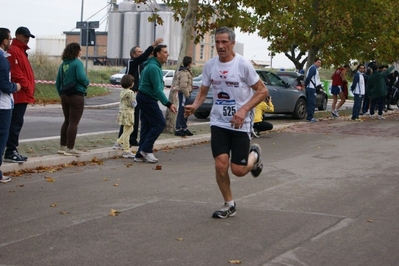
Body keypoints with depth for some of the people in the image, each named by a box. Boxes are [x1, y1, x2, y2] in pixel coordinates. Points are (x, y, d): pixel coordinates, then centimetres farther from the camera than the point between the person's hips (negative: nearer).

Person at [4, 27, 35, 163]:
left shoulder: (20, 51, 20)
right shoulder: (14, 51, -12)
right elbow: (16, 73, -21)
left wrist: (29, 88, 15)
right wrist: (27, 87, -16)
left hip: (22, 95, 10)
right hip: (20, 94, -10)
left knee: (16, 123, 12)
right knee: (16, 123, -9)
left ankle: (12, 151, 17)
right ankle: (10, 153, -8)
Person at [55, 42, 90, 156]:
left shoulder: (63, 64, 9)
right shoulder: (77, 63, -12)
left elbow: (58, 82, 12)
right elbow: (81, 77, -25)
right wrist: (87, 83, -4)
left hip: (64, 95, 7)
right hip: (76, 95, -7)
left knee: (67, 120, 18)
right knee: (74, 122, -2)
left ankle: (62, 146, 21)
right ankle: (70, 149, 0)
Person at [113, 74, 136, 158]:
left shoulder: (122, 92, 10)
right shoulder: (130, 92, -17)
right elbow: (133, 104, -16)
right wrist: (135, 98, 2)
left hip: (122, 112, 9)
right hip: (128, 113, -9)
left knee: (130, 129, 24)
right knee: (127, 132, -5)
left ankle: (118, 143, 25)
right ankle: (126, 151, -2)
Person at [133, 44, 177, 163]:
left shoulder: (153, 65, 14)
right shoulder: (154, 68, -19)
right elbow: (157, 89, -26)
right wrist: (168, 104, -30)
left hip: (145, 98, 11)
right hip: (147, 99, -11)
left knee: (147, 126, 9)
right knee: (160, 123, -10)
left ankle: (141, 154, 9)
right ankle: (146, 149, -7)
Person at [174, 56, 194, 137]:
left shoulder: (186, 71, 16)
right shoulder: (184, 72, -18)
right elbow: (183, 85, -25)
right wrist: (187, 94, -19)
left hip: (184, 93, 11)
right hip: (184, 93, -11)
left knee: (184, 112, 17)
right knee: (181, 111, -8)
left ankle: (184, 128, 26)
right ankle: (178, 129, -6)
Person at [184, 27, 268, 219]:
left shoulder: (243, 65, -12)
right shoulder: (210, 65, 1)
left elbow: (263, 91, -9)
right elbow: (203, 91, 12)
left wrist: (243, 110, -21)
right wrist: (194, 105, -9)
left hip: (240, 124, -3)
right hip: (218, 122, 3)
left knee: (238, 170, -2)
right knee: (220, 165, -7)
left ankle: (254, 155, 33)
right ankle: (229, 205, 14)